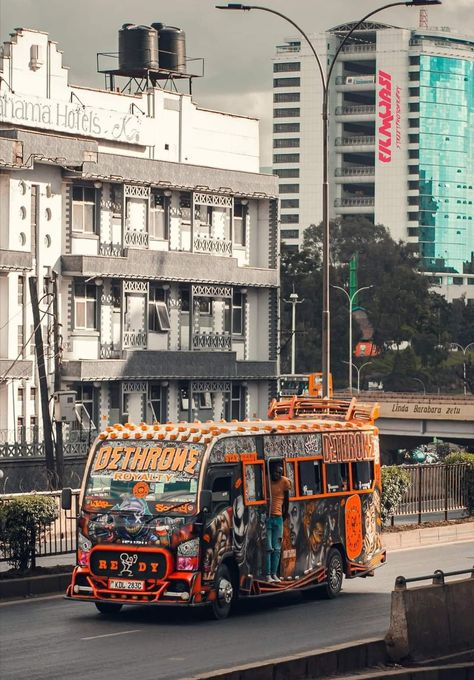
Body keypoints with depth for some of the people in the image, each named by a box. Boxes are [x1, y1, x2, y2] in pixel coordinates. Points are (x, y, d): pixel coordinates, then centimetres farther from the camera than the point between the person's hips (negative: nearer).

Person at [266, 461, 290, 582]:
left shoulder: (284, 481, 1)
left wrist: (285, 512, 18)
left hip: (278, 518, 3)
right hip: (266, 517, -3)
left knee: (277, 548, 5)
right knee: (268, 548, -5)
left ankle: (274, 574, 10)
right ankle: (267, 574, -3)